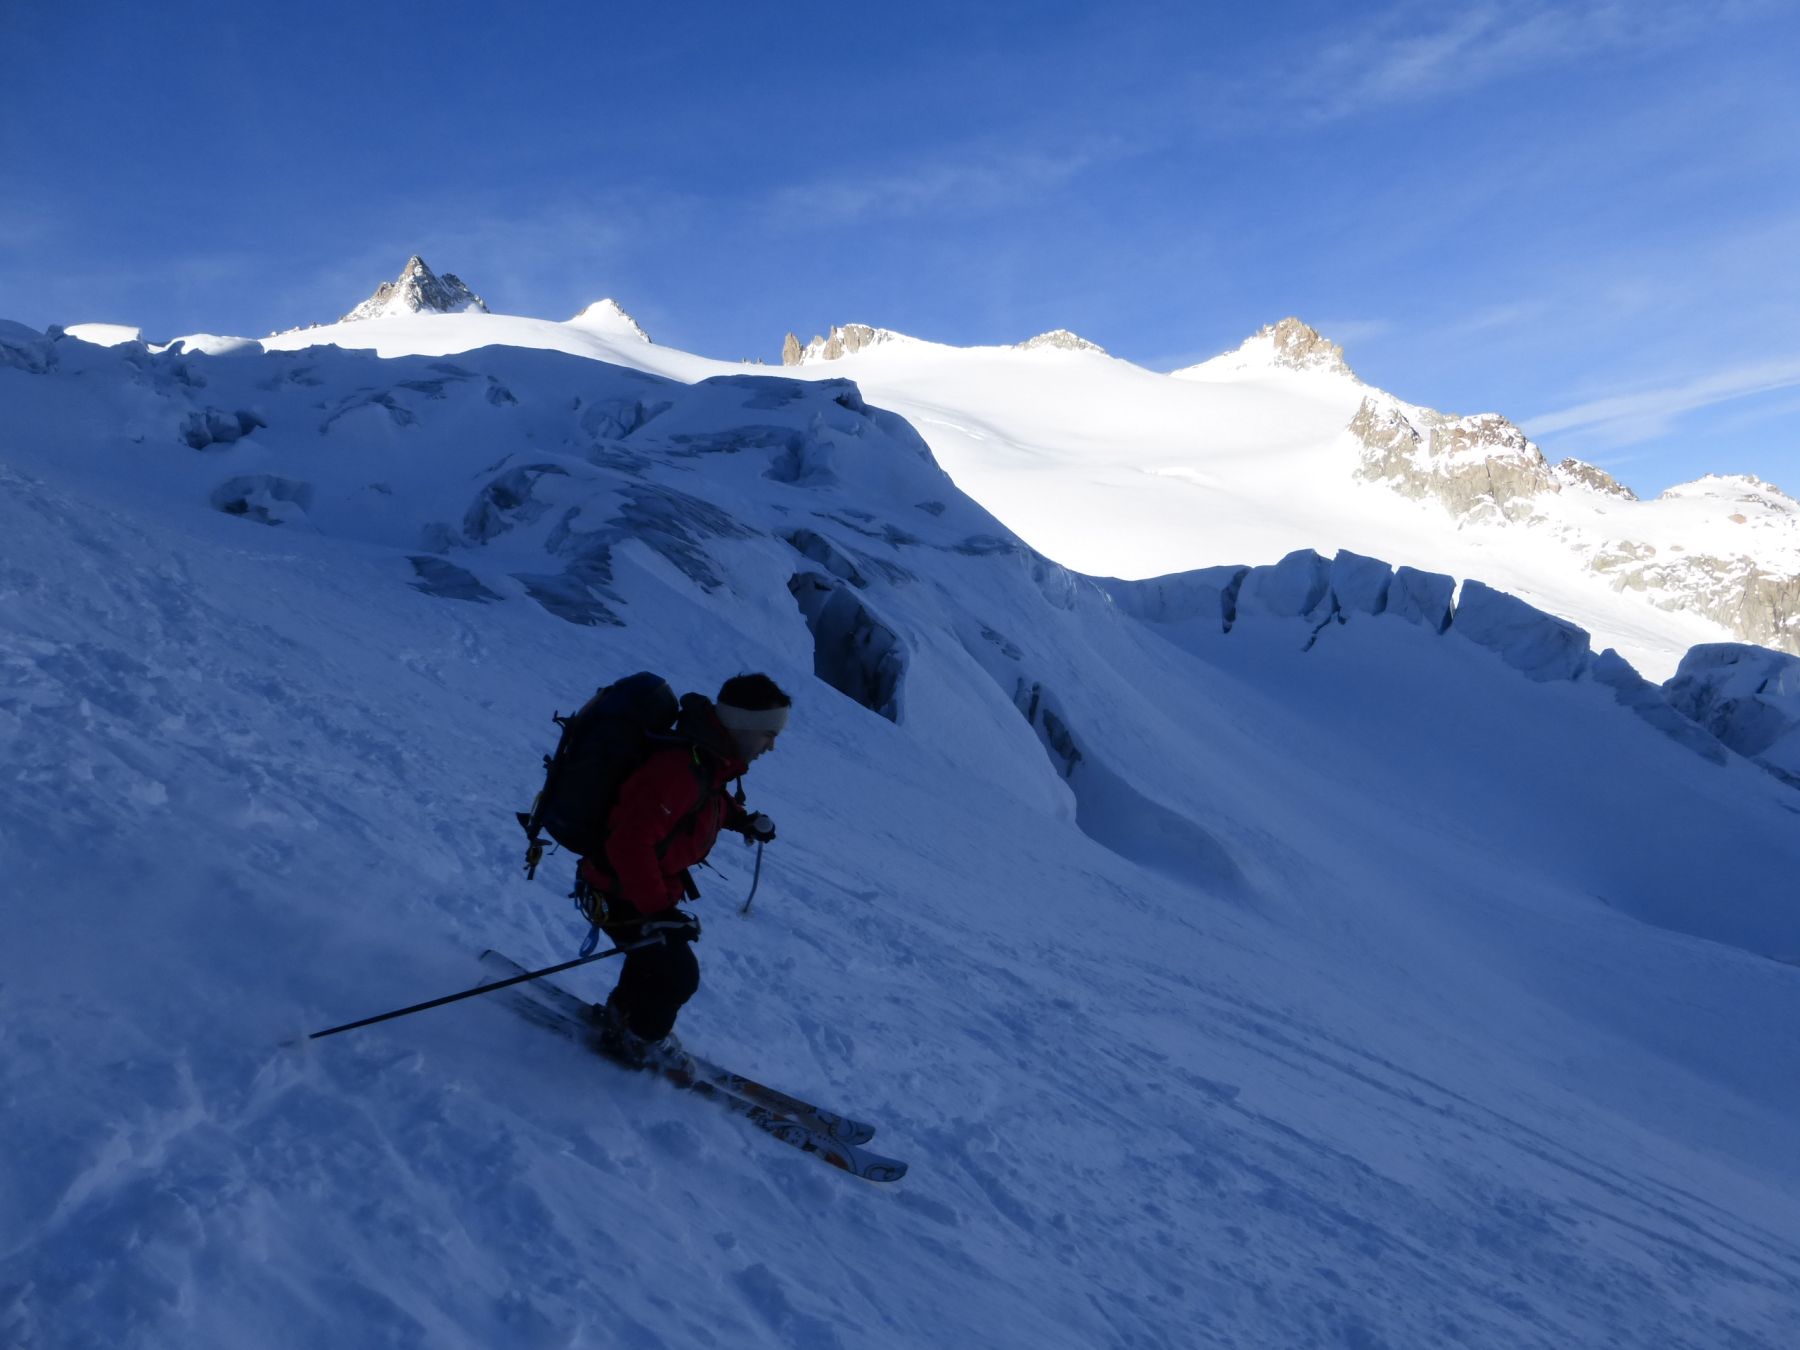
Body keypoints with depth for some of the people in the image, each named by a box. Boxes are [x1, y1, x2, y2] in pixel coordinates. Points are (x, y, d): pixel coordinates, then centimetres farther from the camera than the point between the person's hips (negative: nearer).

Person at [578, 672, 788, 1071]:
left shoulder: (707, 758, -3)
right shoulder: (680, 769, -35)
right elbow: (631, 843, -36)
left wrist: (740, 818, 6)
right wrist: (657, 909, -33)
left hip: (646, 887, 10)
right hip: (618, 893, -9)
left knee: (664, 952, 25)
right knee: (678, 975, -2)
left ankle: (621, 1015, 48)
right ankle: (637, 1042, 24)